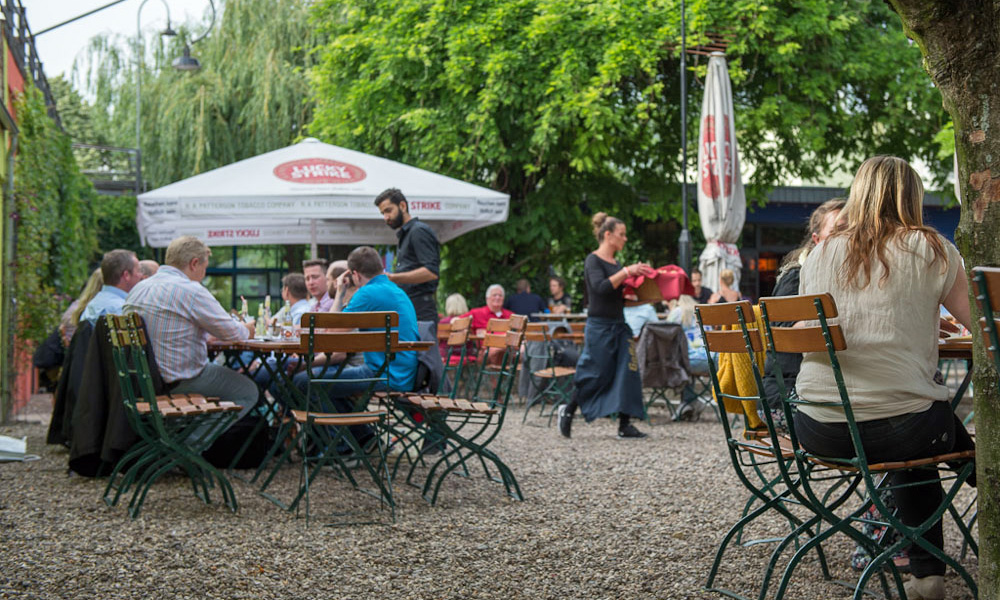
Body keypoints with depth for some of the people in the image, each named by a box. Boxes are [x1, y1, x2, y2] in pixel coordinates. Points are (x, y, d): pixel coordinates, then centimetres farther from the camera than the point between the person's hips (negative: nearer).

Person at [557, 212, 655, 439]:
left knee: (627, 370, -1)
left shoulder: (615, 263, 15)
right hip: (599, 326, -8)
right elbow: (601, 287, -23)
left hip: (618, 325, 8)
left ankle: (625, 424, 1)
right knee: (595, 374, -2)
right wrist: (627, 271, -23)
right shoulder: (593, 260, -8)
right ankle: (568, 411, 18)